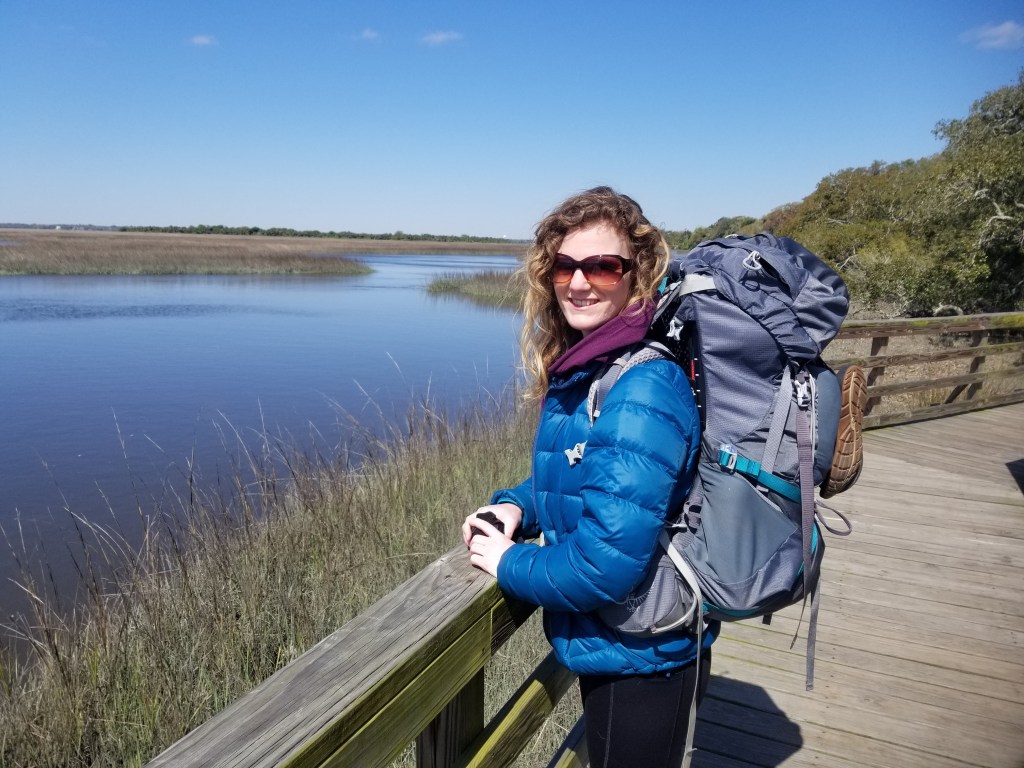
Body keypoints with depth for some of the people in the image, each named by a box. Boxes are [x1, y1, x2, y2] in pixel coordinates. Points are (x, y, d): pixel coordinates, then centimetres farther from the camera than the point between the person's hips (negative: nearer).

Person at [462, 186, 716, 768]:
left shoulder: (642, 391, -30)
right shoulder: (578, 369, -2)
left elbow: (606, 566, -32)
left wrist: (509, 562, -16)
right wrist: (516, 506, -4)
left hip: (641, 662, -8)